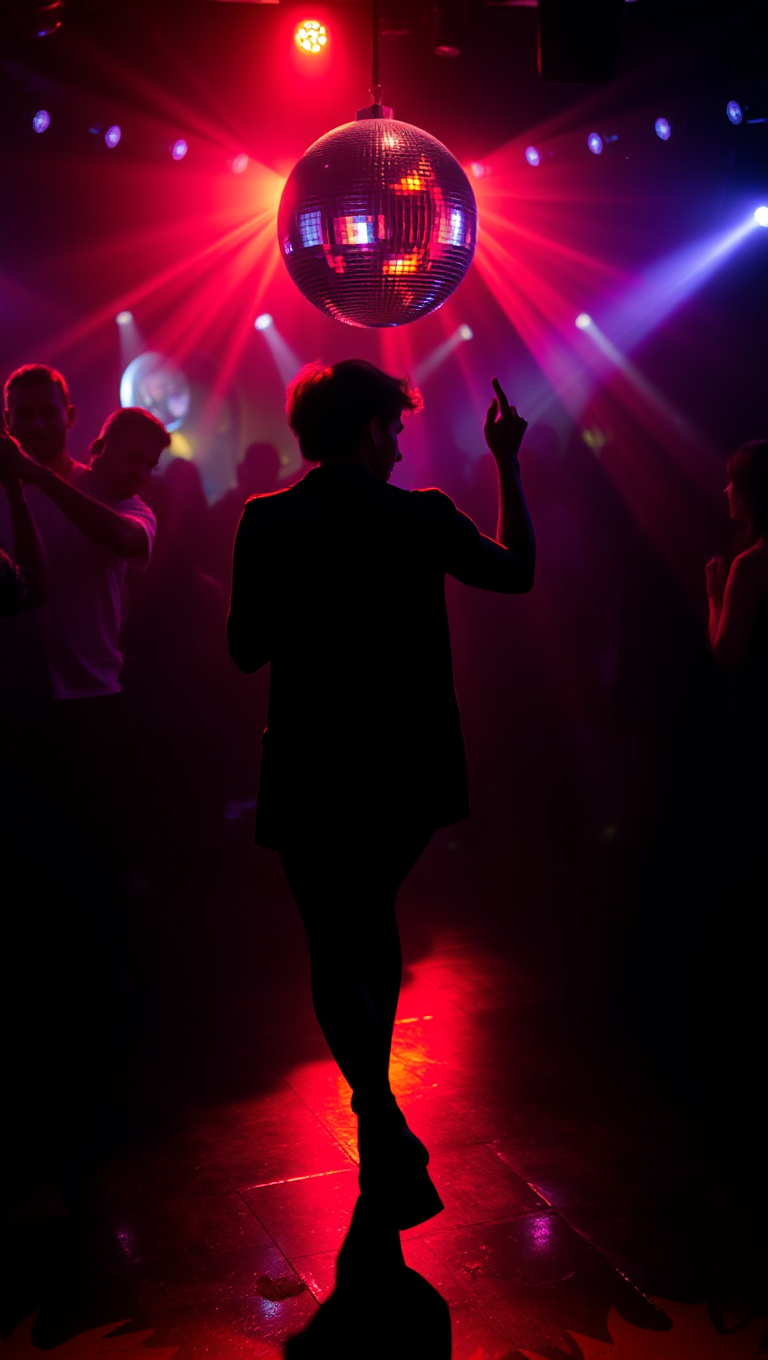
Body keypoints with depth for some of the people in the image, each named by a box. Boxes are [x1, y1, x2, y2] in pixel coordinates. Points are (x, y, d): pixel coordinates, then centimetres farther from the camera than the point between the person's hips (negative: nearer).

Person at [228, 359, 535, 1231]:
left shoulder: (268, 522, -7)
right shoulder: (424, 516, -4)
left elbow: (246, 651, -2)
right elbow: (518, 570, 13)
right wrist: (507, 463, 21)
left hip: (314, 774, -2)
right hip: (410, 773, 3)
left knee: (335, 950, 5)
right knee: (372, 915, 24)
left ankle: (387, 1129, -12)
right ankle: (378, 1116, 36)